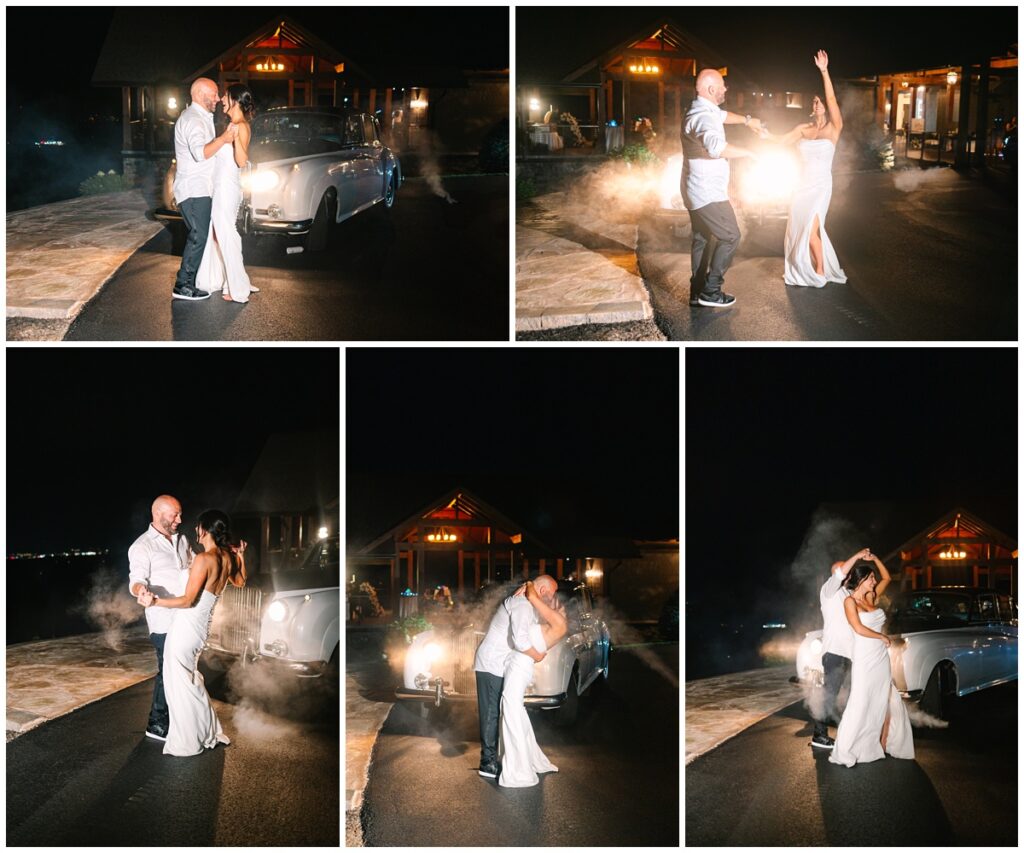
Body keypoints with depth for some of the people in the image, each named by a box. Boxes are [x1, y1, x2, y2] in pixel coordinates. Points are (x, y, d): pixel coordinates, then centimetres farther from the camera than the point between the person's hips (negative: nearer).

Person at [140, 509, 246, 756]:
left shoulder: (204, 559, -20)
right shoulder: (230, 558, 3)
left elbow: (188, 600, -21)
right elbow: (240, 582, 25)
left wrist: (156, 602, -25)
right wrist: (241, 558, 34)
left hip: (186, 623, -8)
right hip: (203, 626, 8)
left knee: (178, 682, 3)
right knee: (191, 678, 23)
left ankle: (186, 743, 10)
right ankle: (209, 732, 29)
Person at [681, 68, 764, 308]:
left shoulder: (702, 111, 11)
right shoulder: (704, 117, -24)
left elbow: (722, 115, 36)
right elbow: (716, 146, -45)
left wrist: (746, 120, 37)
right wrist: (747, 152, -32)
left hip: (697, 190, 10)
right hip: (708, 192, -10)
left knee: (702, 239, 15)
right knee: (730, 236, -4)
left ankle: (697, 292, 19)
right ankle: (711, 291, -4)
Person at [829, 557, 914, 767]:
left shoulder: (871, 598, 12)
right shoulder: (850, 601, -6)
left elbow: (886, 578, 24)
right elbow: (859, 629, -15)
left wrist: (874, 558, 13)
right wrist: (882, 637, -4)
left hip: (881, 659, 7)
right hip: (864, 660, -7)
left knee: (886, 704, 7)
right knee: (860, 706, -9)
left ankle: (883, 745, 15)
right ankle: (844, 753, -6)